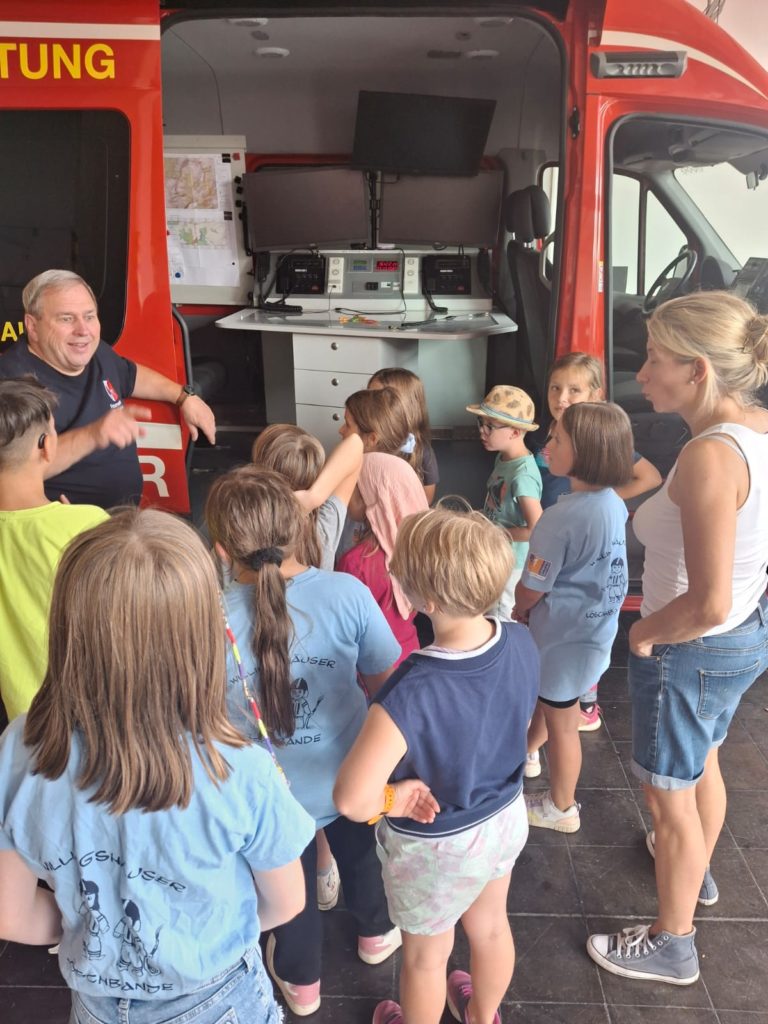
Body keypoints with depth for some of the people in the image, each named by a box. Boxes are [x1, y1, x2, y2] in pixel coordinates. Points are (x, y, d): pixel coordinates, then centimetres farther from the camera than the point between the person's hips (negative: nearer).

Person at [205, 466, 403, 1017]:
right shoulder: (347, 592, -26)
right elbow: (384, 681, -10)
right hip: (350, 778, 1)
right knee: (360, 853, 33)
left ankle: (301, 979, 55)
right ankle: (376, 932, 62)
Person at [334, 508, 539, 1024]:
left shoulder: (411, 694, -40)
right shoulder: (521, 643, -21)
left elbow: (351, 800, -41)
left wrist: (393, 798, -20)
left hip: (435, 846, -6)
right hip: (506, 819, 6)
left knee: (426, 955, 25)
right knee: (490, 926, 33)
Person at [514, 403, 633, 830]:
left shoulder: (563, 517, -31)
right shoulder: (613, 503, -5)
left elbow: (531, 591, -20)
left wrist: (519, 610, 4)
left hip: (566, 634, -8)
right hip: (596, 627, 8)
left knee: (561, 721, 12)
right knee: (548, 697, 30)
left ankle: (562, 808, 32)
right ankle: (528, 750, 55)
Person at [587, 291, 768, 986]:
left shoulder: (710, 455, -32)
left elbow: (708, 603, -33)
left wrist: (645, 633, -16)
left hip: (692, 649, -9)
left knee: (670, 797, 12)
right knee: (703, 764, 32)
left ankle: (672, 947, 34)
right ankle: (697, 870, 59)